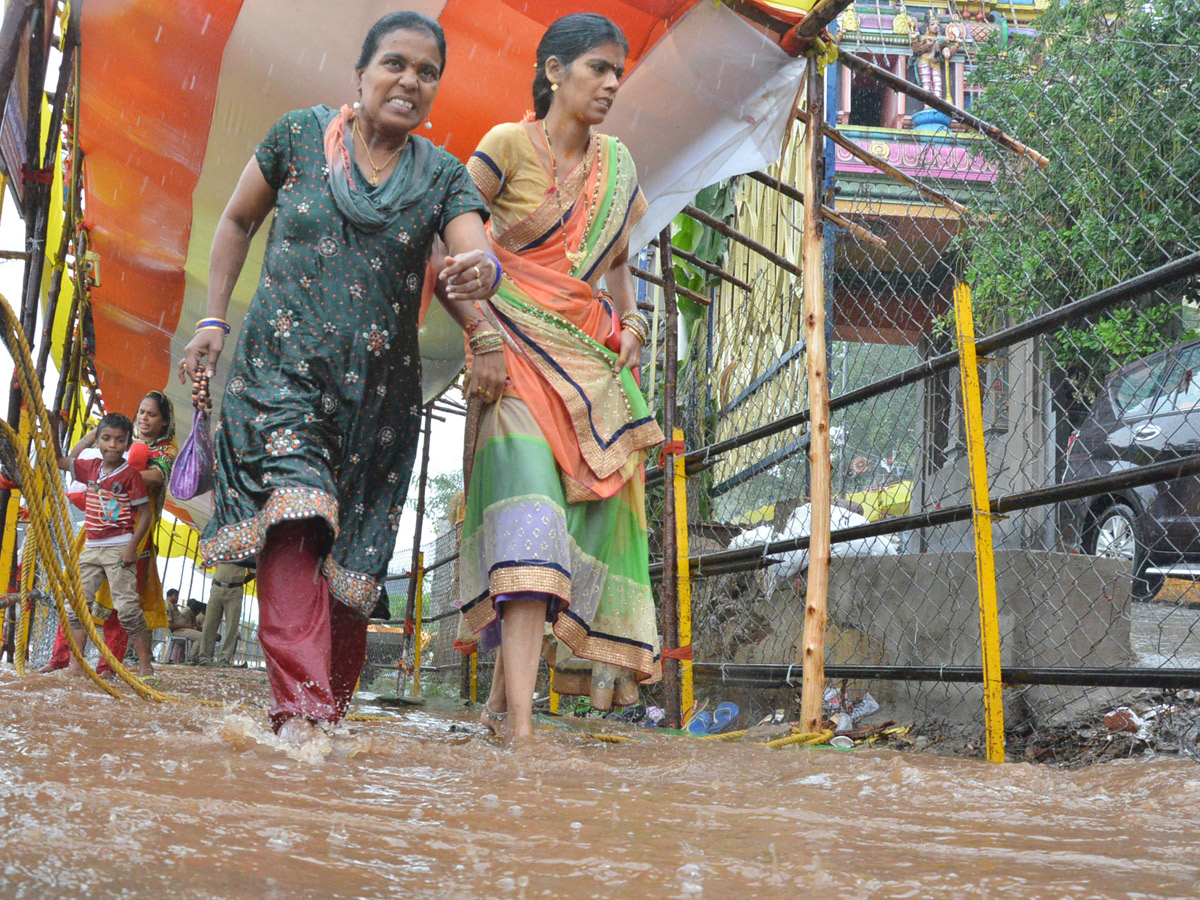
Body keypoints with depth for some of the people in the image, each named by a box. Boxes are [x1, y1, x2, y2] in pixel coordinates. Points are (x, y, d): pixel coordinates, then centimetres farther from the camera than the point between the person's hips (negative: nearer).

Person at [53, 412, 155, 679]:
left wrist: (132, 546, -16)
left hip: (119, 549, -7)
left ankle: (145, 665, -8)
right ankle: (76, 664, 8)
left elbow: (145, 513, -8)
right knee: (76, 604, 4)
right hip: (91, 547, 7)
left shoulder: (130, 474, -8)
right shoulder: (91, 468, 9)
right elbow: (60, 460, 21)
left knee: (127, 606, -11)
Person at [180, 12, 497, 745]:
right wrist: (215, 318, 7)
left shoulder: (443, 177, 3)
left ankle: (333, 708, 23)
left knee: (350, 555, 5)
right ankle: (300, 708, -29)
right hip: (283, 367, -2)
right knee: (291, 519, -22)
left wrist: (481, 272, -39)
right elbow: (238, 221, 14)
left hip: (379, 390, 2)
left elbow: (477, 251, -14)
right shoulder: (300, 136, 3)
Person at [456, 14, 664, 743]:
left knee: (588, 517, -1)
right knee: (528, 520, -19)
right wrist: (482, 339, -14)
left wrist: (631, 321, 7)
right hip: (518, 353, -6)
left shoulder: (618, 164, 14)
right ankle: (521, 727, -26)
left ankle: (505, 692, 11)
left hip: (590, 357, 6)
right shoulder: (510, 146, -3)